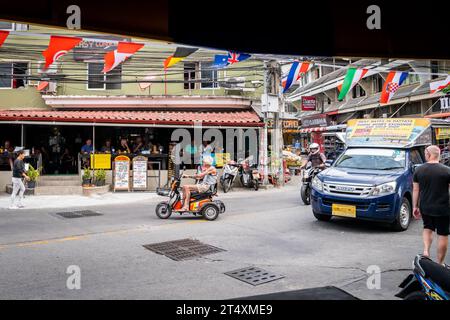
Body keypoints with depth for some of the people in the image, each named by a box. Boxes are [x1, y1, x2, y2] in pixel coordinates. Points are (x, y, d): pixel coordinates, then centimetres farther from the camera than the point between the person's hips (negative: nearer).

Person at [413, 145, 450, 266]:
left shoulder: (419, 170, -2)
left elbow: (415, 190, 3)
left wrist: (415, 207, 12)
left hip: (425, 208, 3)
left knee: (427, 228, 25)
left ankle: (426, 251, 5)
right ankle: (440, 263, 14)